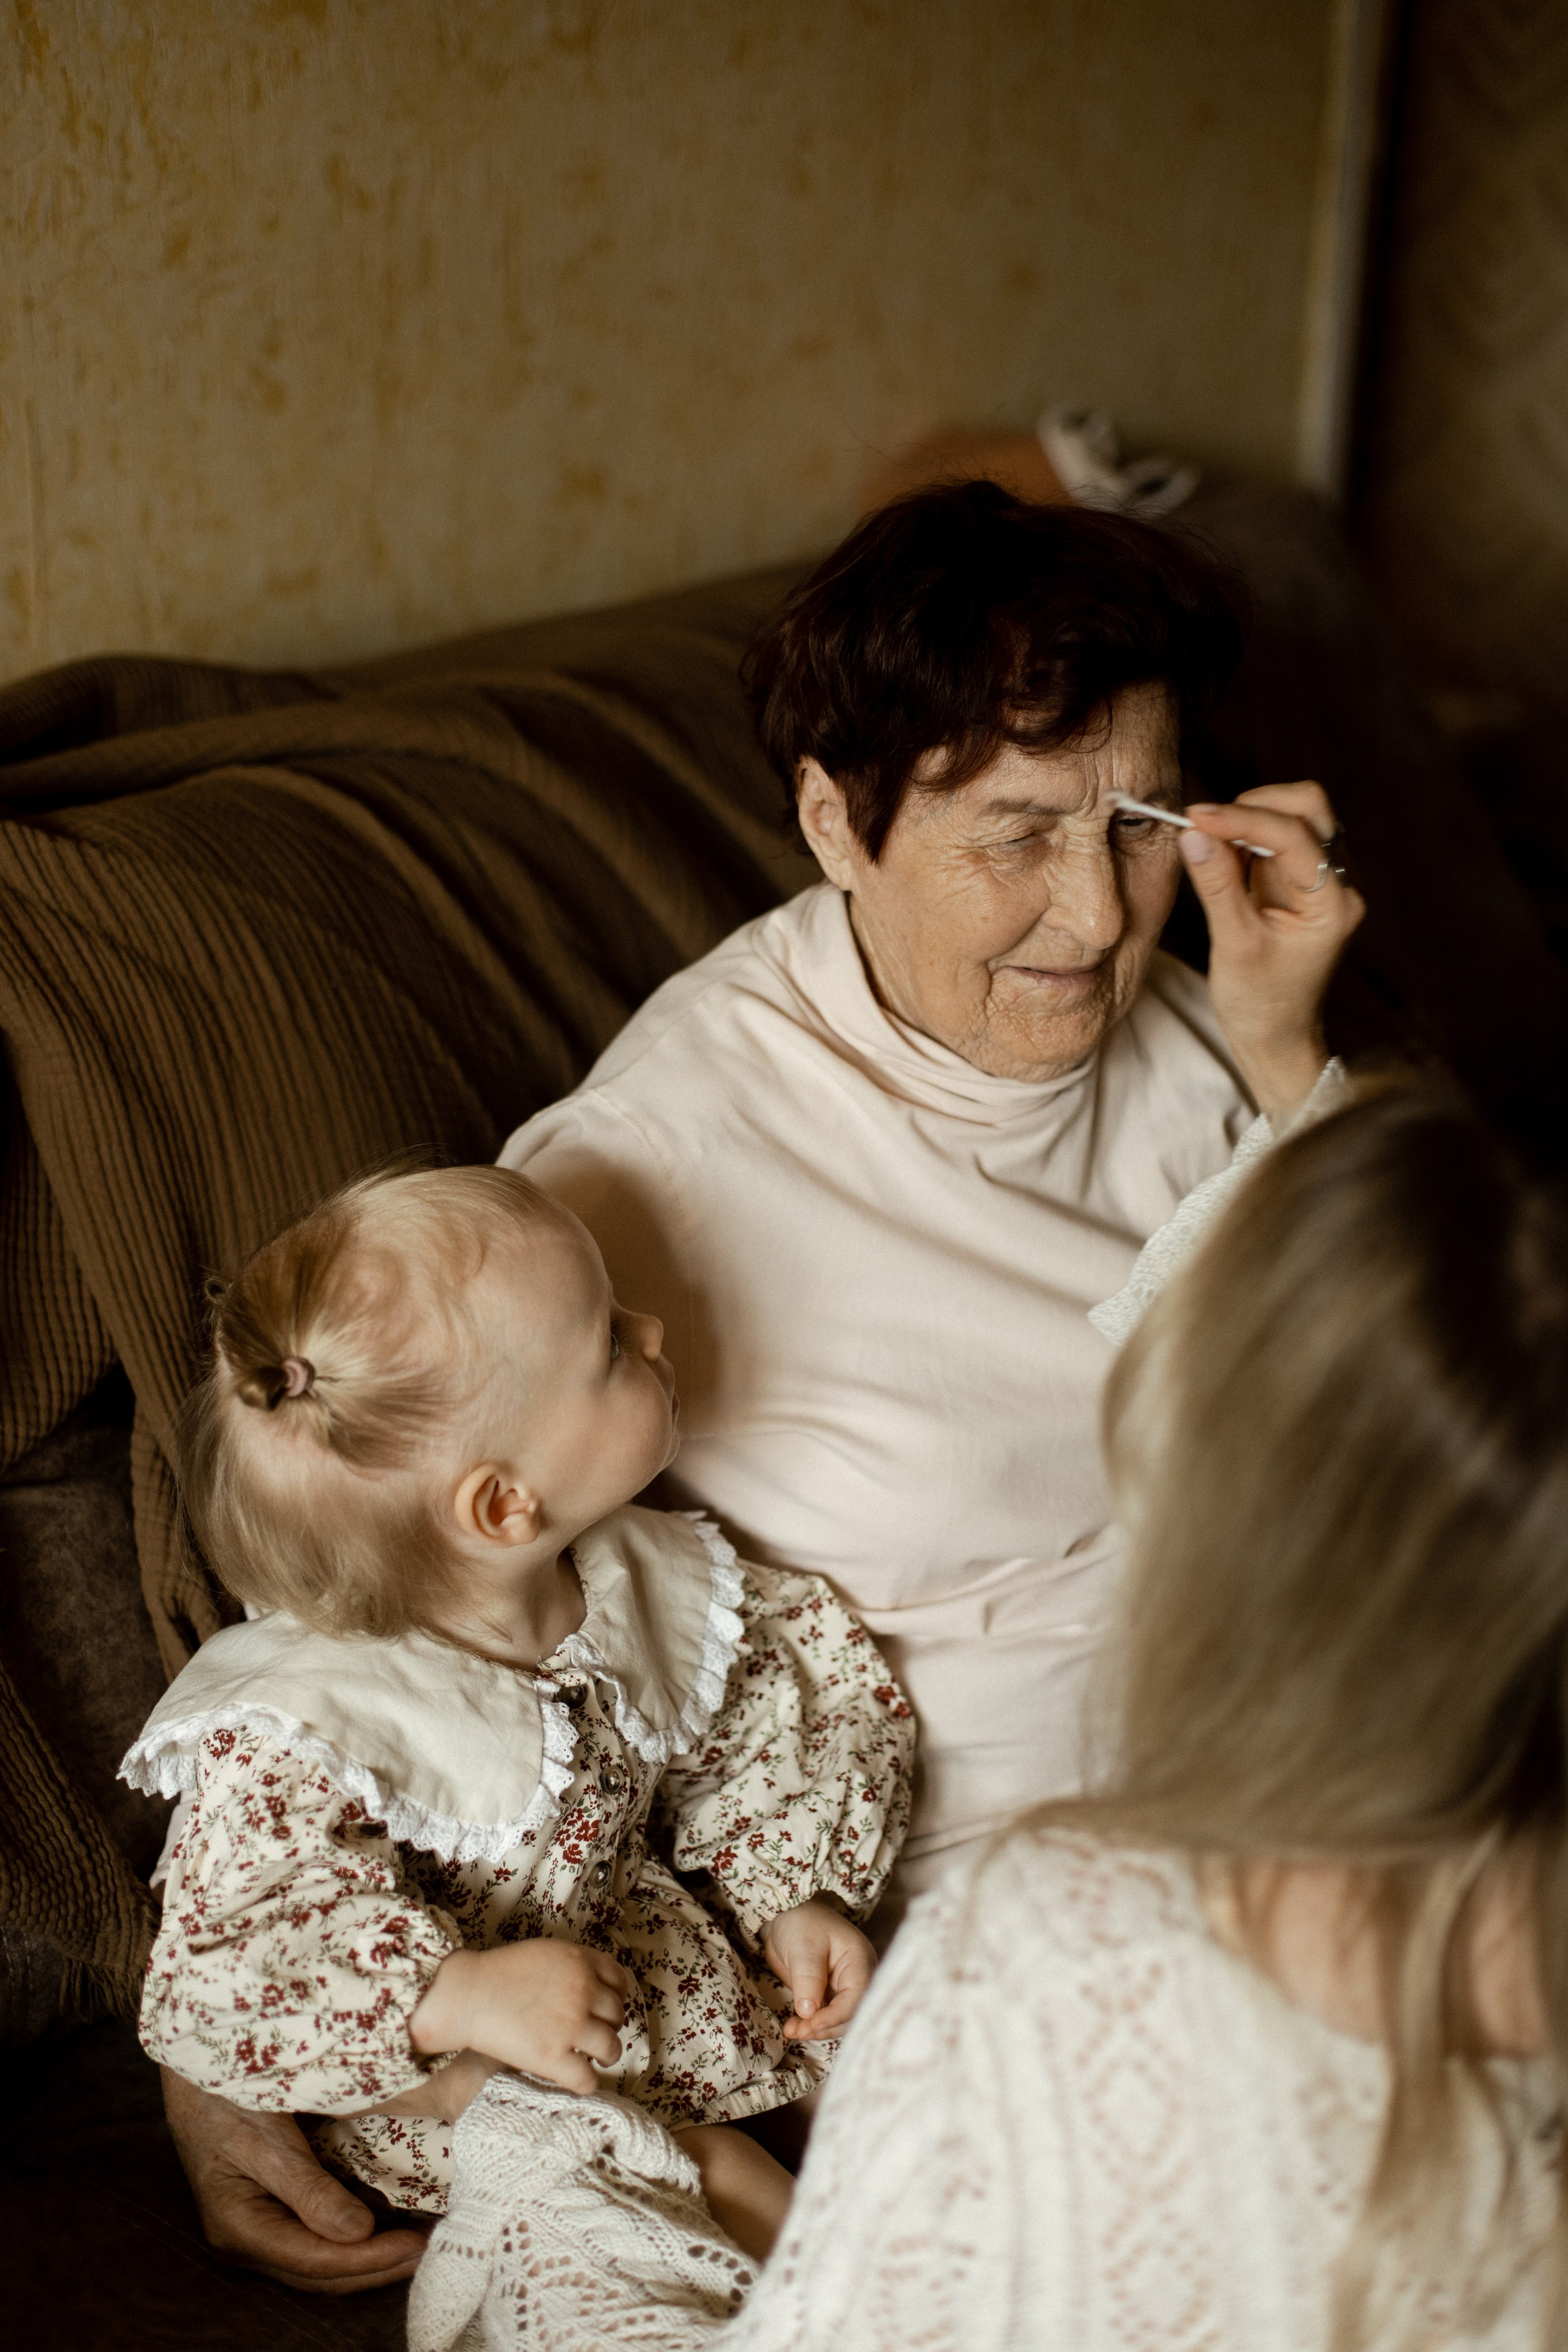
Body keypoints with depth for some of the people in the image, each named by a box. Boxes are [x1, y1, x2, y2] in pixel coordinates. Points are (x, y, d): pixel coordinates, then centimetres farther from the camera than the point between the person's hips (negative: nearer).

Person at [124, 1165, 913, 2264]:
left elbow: (775, 1730, 3)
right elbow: (206, 1997, -31)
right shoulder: (289, 1740, -32)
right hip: (466, 2092, -6)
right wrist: (459, 1999, -40)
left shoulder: (650, 1583, -13)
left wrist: (806, 1896, -12)